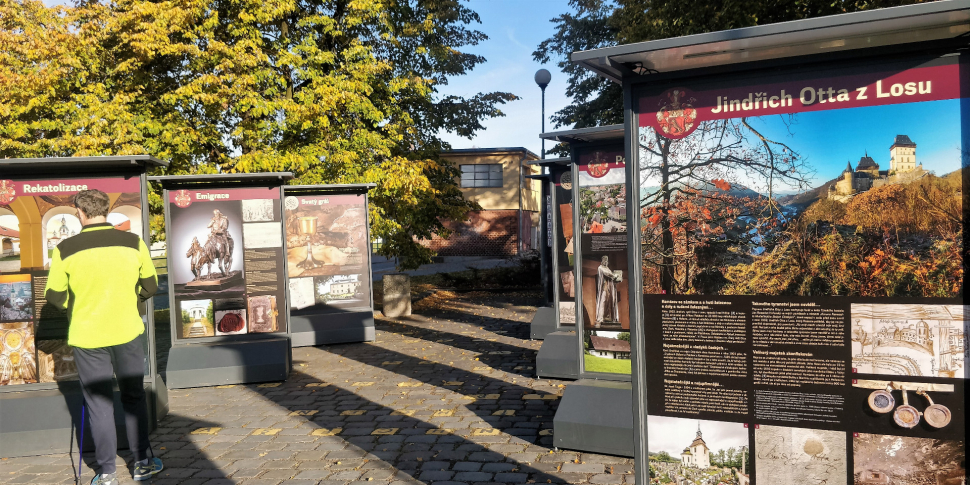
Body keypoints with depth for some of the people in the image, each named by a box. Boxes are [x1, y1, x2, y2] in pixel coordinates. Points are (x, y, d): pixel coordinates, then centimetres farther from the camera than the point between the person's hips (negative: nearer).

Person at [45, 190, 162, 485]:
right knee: (134, 398, 15)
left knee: (98, 404, 11)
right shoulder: (134, 243, -7)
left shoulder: (65, 250, -10)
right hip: (127, 333, 1)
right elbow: (150, 286, 2)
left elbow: (55, 297, -2)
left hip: (86, 337, -1)